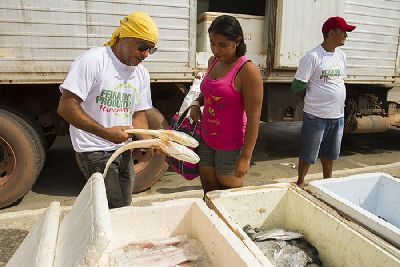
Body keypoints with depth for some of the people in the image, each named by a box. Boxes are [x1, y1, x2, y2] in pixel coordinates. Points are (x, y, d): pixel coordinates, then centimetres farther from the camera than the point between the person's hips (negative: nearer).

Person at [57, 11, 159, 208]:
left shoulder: (142, 74, 5)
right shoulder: (93, 61, -16)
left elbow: (138, 115, 9)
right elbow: (66, 107, -20)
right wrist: (106, 132, -26)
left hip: (123, 149, 7)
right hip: (95, 151, -7)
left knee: (124, 207, 16)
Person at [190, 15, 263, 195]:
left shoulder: (247, 70, -17)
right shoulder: (213, 62, 5)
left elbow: (253, 118, -18)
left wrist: (245, 157, -19)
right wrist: (197, 102, 1)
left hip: (231, 146, -6)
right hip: (206, 141, 6)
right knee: (208, 192, 15)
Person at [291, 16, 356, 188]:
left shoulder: (341, 56, 8)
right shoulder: (313, 57, -14)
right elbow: (297, 86, -12)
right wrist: (314, 101, 0)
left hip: (338, 116, 7)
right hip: (316, 116, -6)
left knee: (330, 153, 21)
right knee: (309, 154, 8)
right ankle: (300, 182, 27)